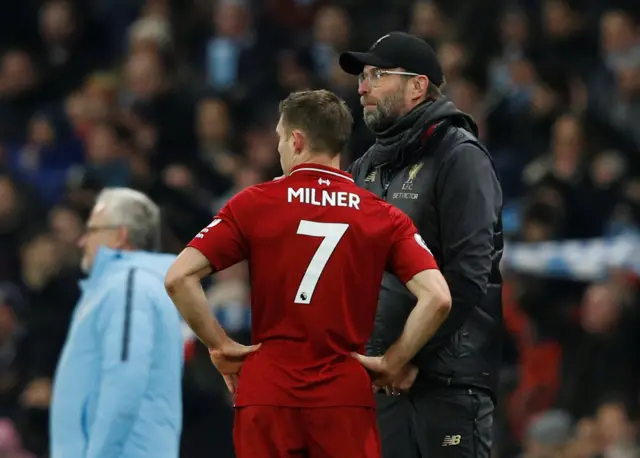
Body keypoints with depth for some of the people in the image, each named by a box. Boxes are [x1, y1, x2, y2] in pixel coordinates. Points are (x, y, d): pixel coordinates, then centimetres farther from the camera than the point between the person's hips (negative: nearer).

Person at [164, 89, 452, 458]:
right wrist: (392, 364, 2)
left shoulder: (253, 204, 1)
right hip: (346, 395, 0)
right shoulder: (383, 217, 3)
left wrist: (221, 346, 3)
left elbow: (179, 278, -5)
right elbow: (437, 298, -8)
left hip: (267, 391, 0)